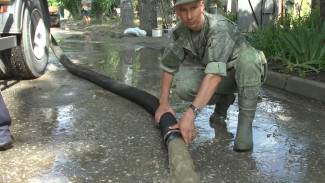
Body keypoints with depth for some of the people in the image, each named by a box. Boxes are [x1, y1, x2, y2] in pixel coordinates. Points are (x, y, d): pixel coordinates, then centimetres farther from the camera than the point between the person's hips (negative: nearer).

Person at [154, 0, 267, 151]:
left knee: (248, 56, -39)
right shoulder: (181, 31, -12)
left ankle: (245, 122, -25)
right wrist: (163, 103, -14)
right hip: (223, 80, 5)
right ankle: (224, 99, 6)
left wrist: (190, 114, -53)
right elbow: (169, 65, -4)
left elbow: (214, 75, -45)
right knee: (181, 85, -22)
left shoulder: (219, 28, -32)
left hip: (246, 75, -5)